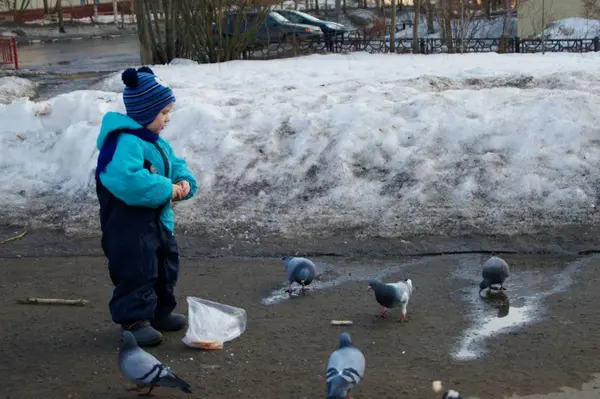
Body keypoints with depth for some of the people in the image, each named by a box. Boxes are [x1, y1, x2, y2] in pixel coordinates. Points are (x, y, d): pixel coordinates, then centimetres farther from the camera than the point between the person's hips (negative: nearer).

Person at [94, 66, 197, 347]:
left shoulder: (157, 142, 10)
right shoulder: (126, 142, -24)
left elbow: (176, 165, 21)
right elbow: (127, 179, -38)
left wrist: (185, 182, -3)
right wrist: (166, 189, -29)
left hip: (159, 219, 11)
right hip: (130, 224, -10)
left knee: (166, 269, 20)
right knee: (137, 272, -4)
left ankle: (160, 312, 36)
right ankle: (134, 320, 9)